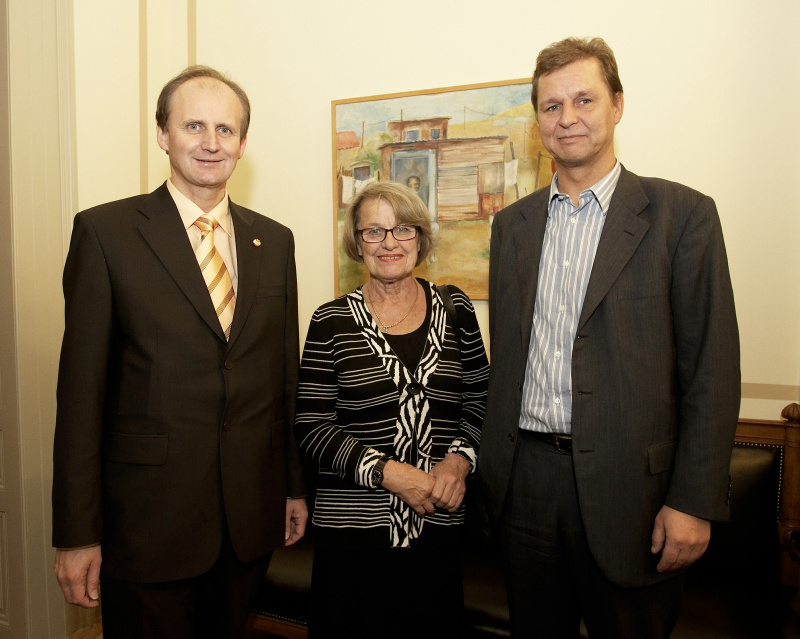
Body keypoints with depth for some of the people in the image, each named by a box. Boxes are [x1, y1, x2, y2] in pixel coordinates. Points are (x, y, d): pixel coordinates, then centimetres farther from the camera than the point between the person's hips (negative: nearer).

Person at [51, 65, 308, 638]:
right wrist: (77, 533, -7)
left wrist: (296, 485, 11)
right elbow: (81, 390, -8)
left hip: (252, 517, 4)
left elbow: (285, 372, 8)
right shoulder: (105, 231, -6)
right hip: (149, 518, -3)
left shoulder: (274, 241, 6)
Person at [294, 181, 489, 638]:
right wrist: (385, 471, -15)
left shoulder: (455, 309, 4)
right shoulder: (332, 321, -2)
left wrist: (460, 459, -8)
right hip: (353, 530, -2)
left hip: (440, 524, 2)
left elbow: (480, 399, 9)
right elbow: (311, 425, -4)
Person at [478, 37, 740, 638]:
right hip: (524, 478, 4)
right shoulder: (512, 223, 9)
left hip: (624, 482, -3)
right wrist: (492, 465, 10)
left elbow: (712, 368, -7)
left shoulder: (682, 214, -4)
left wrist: (693, 503, -11)